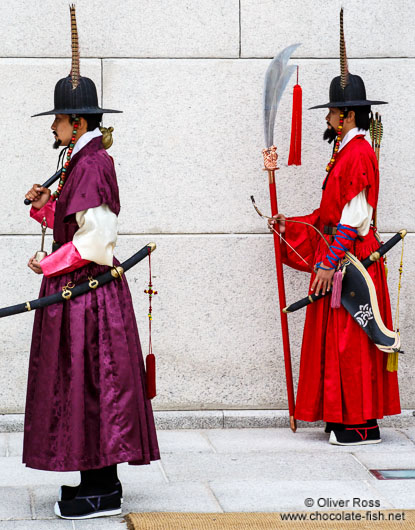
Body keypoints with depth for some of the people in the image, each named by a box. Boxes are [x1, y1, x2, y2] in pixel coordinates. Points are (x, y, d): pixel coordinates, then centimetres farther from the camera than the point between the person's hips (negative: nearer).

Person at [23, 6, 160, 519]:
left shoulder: (92, 164, -15)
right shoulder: (84, 160, 16)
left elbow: (96, 233, -23)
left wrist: (51, 265, -15)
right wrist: (44, 205, 5)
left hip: (88, 289, -10)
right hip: (84, 288, 10)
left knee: (90, 380, -6)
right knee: (86, 382, 12)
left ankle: (101, 492, -1)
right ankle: (100, 479, 19)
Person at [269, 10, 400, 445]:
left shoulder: (359, 153, -14)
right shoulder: (346, 151, 16)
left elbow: (353, 218, -19)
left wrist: (329, 263, -20)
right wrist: (290, 225, 19)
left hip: (351, 258, -10)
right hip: (339, 255, 10)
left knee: (350, 341, -6)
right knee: (337, 340, 10)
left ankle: (362, 425, 0)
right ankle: (345, 419, 16)